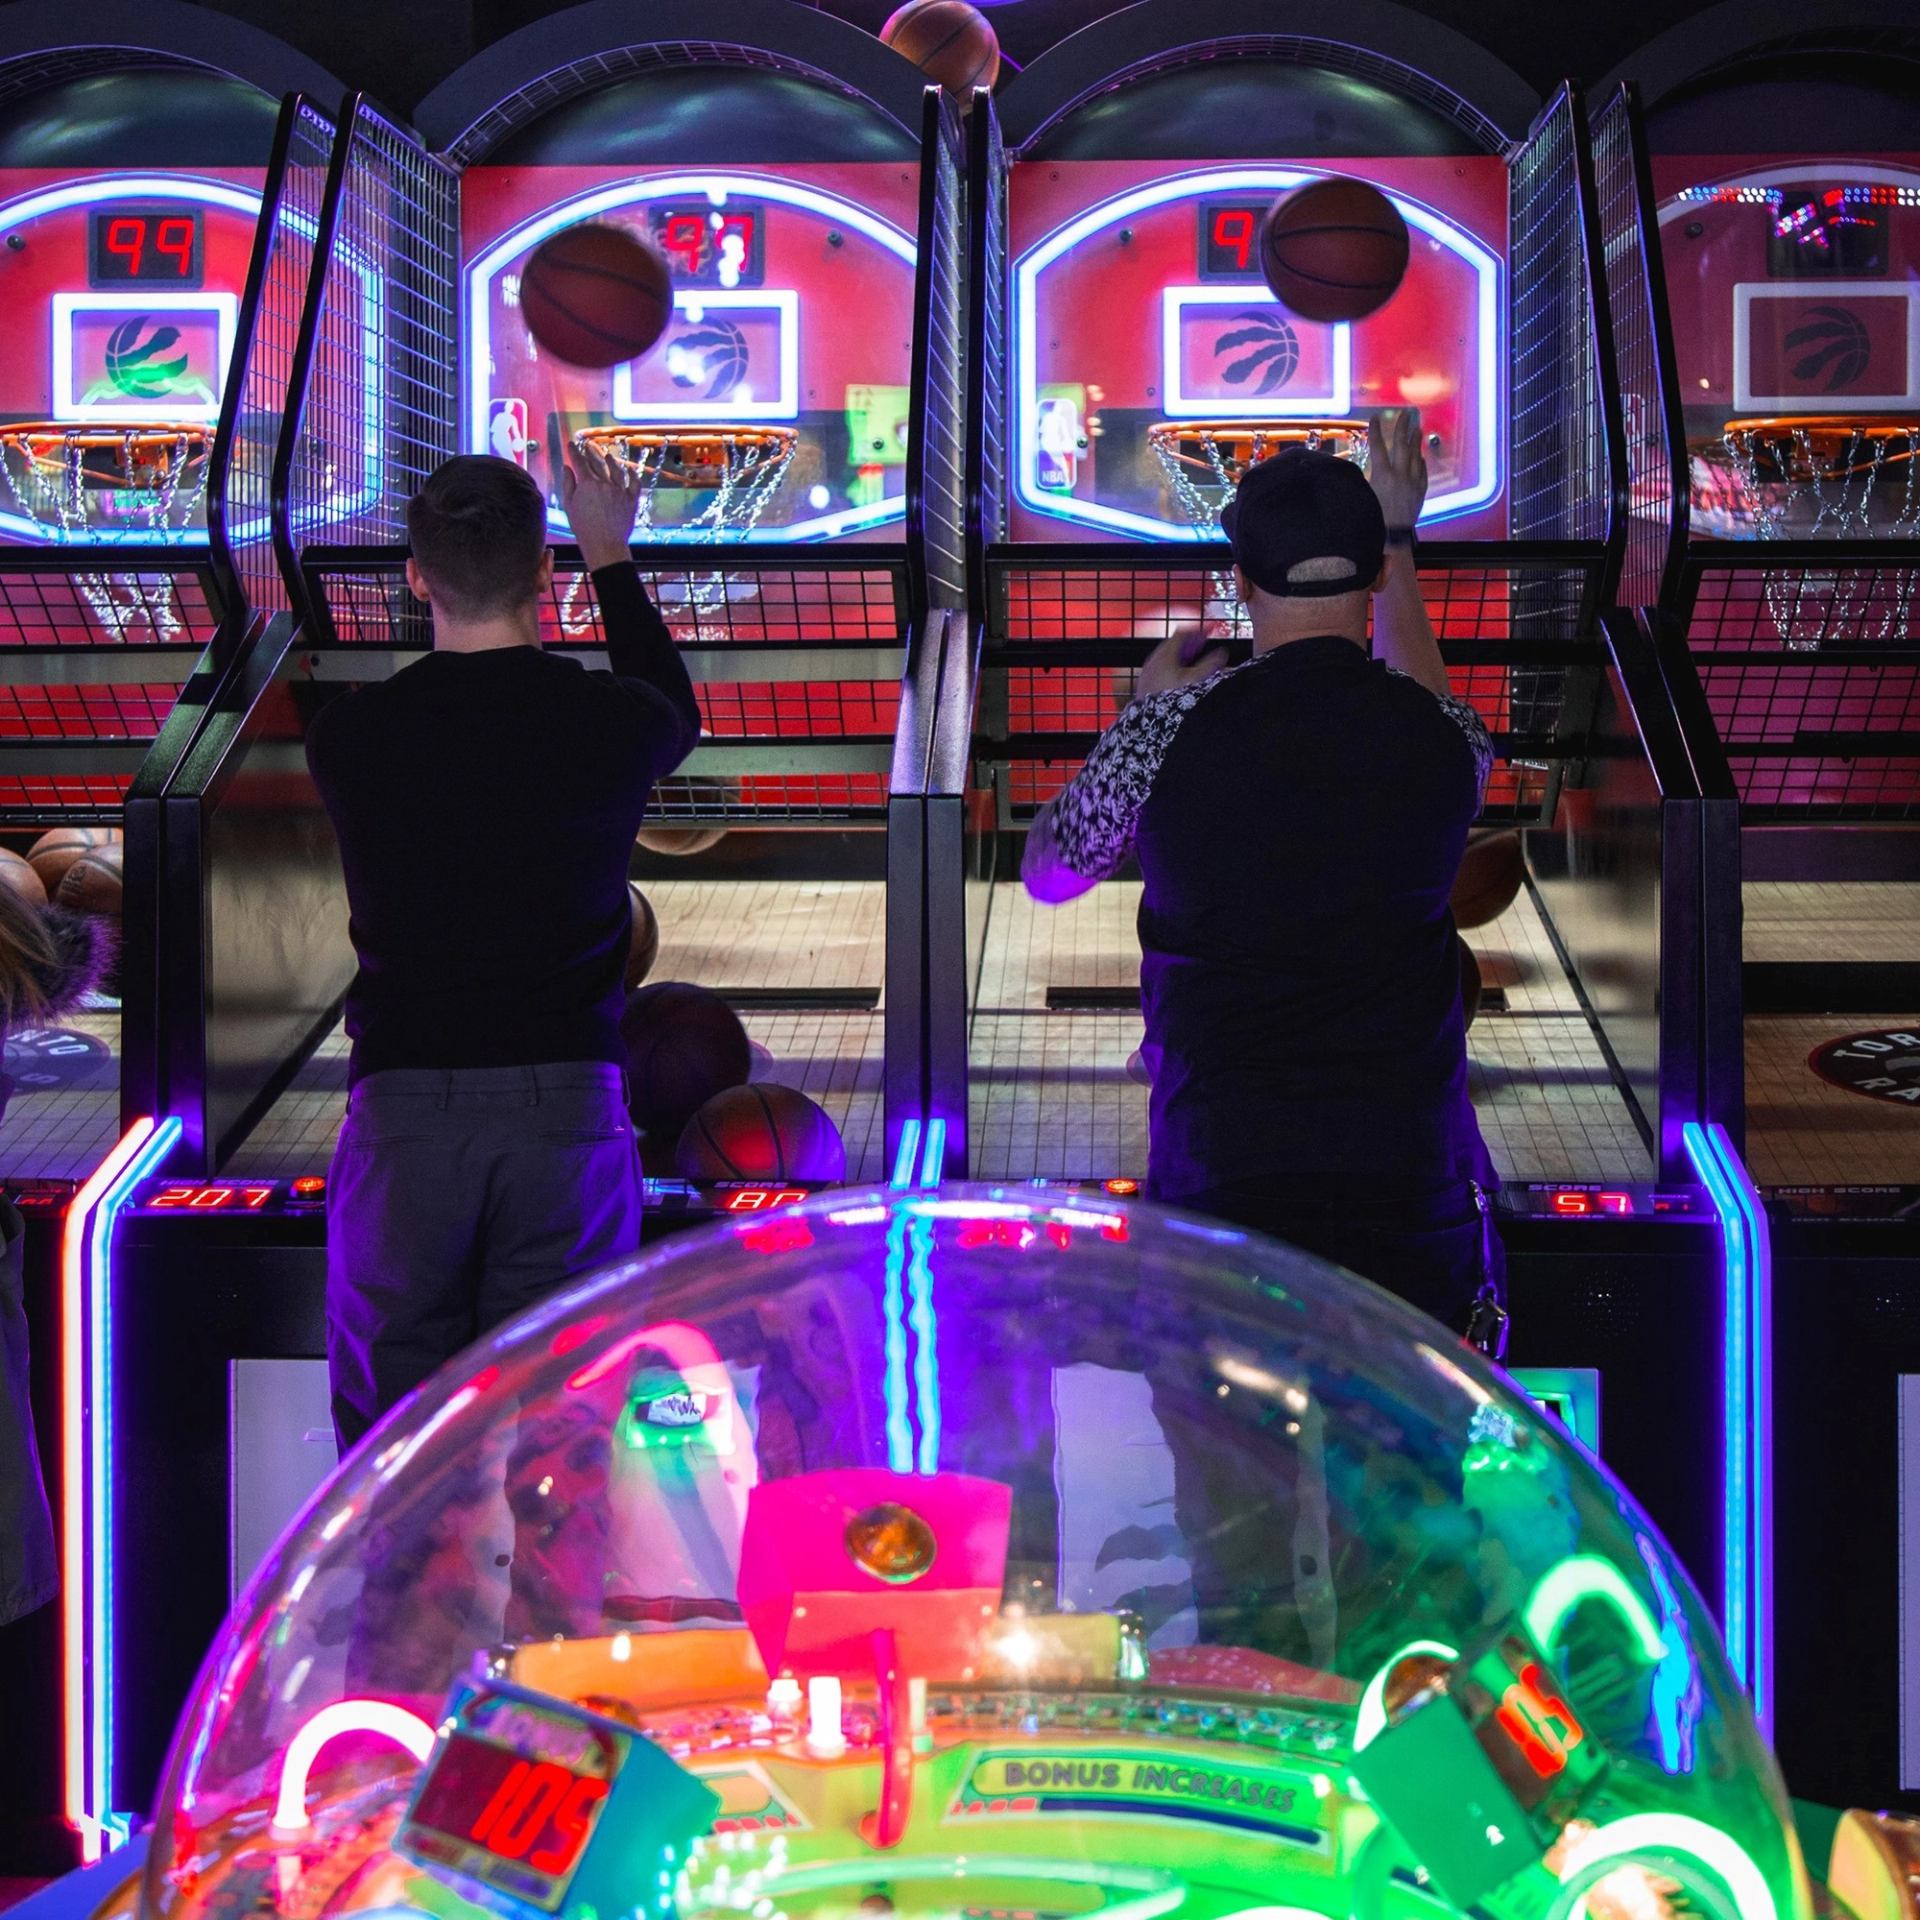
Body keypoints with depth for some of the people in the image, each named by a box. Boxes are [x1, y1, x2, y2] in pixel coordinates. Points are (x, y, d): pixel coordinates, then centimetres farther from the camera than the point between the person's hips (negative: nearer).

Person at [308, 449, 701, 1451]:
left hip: (404, 1112, 0)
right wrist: (612, 558, 33)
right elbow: (675, 716, 22)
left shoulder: (347, 737, -4)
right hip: (565, 1105, 0)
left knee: (392, 1417, 10)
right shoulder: (610, 723, -3)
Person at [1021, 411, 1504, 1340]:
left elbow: (1047, 873, 12)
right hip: (1413, 1178, 2)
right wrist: (1397, 538, 36)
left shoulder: (1170, 732, -8)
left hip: (1223, 1176, -1)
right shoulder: (1442, 742, -1)